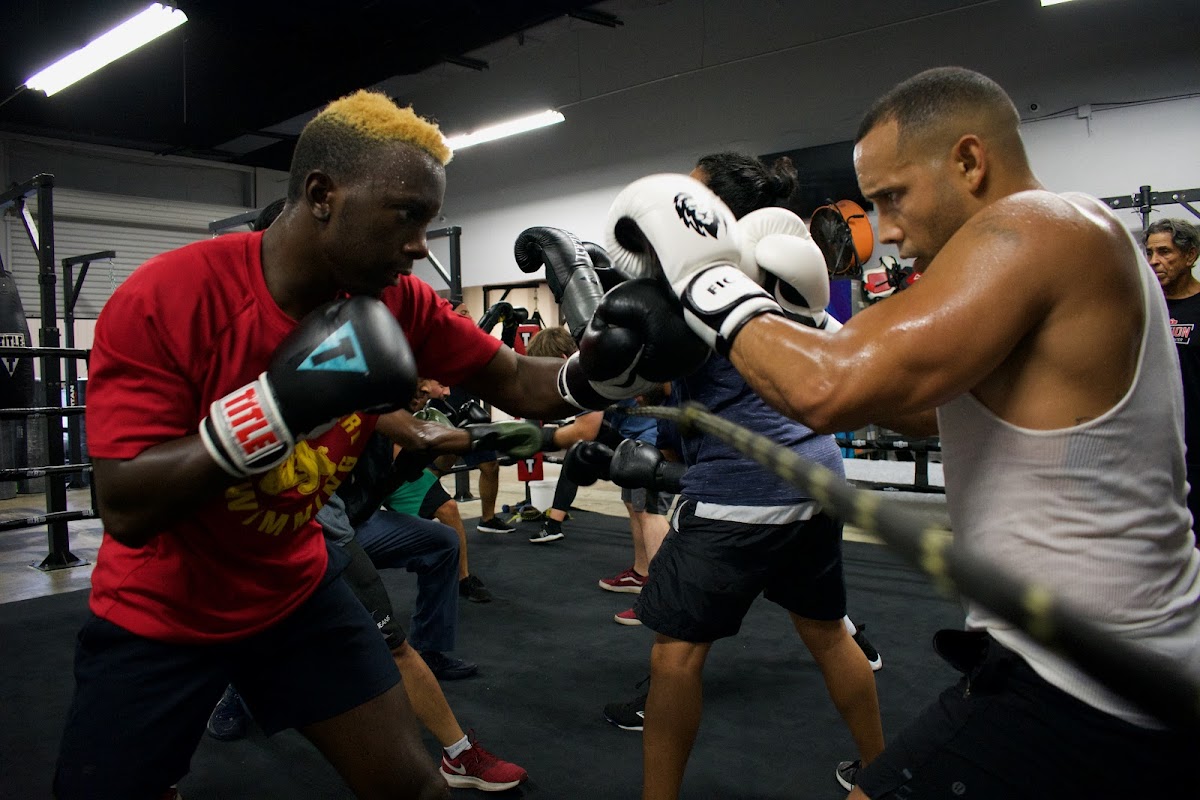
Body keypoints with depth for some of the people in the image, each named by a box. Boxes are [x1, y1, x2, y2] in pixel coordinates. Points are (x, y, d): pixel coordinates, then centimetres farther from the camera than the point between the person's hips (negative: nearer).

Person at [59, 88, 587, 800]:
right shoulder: (163, 300, -25)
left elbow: (517, 384, -6)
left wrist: (600, 371, -26)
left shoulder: (399, 304, -13)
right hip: (157, 616, -3)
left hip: (296, 591, 4)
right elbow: (127, 511, -28)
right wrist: (274, 405, -39)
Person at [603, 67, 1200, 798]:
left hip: (1075, 690, -10)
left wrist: (708, 280, -14)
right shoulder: (1075, 245, 11)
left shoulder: (1036, 228, -19)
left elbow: (827, 391, -29)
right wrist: (793, 334, 8)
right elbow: (949, 410, 16)